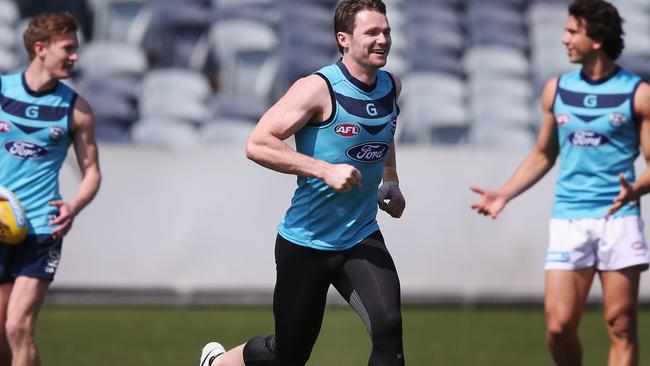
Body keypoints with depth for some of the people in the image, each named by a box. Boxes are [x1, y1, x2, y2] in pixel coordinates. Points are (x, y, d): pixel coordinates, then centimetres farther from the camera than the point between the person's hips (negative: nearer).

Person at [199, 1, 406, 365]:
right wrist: (325, 170, -30)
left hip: (361, 238, 5)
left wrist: (392, 182, 16)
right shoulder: (318, 89, -17)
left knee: (388, 327, -21)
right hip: (305, 243, -5)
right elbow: (257, 144, -22)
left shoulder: (392, 87, 4)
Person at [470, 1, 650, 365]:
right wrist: (504, 194, 9)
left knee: (621, 327, -3)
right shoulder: (557, 90, 11)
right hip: (568, 221, 3)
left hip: (619, 219, -3)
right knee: (559, 326, -7)